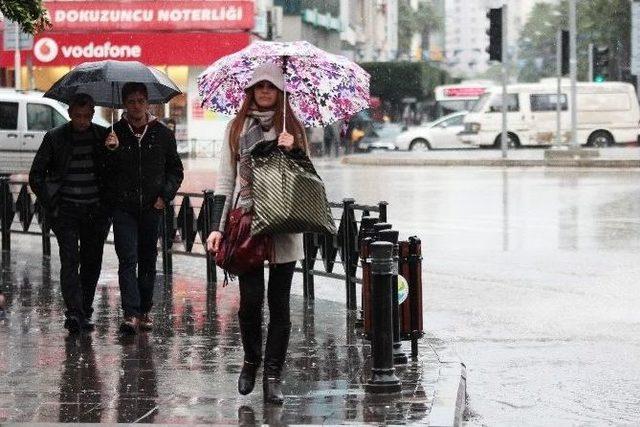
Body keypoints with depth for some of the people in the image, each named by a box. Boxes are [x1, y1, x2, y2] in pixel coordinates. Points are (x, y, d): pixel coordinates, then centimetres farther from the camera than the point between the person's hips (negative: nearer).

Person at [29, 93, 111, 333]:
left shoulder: (102, 136, 3)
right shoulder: (55, 138, -1)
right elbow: (36, 175, 4)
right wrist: (50, 205, -3)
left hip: (96, 211, 2)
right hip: (66, 209, -2)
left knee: (92, 262, 6)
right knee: (70, 261, -13)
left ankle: (85, 313, 17)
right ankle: (74, 313, -19)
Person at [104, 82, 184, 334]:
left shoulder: (162, 134, 6)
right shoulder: (115, 133, 2)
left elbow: (175, 170, 13)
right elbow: (105, 172, -1)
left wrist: (165, 196, 0)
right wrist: (111, 151, -18)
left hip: (152, 207, 2)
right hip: (123, 207, -2)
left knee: (148, 260, 8)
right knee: (128, 259, -11)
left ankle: (144, 311, 18)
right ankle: (130, 313, -17)